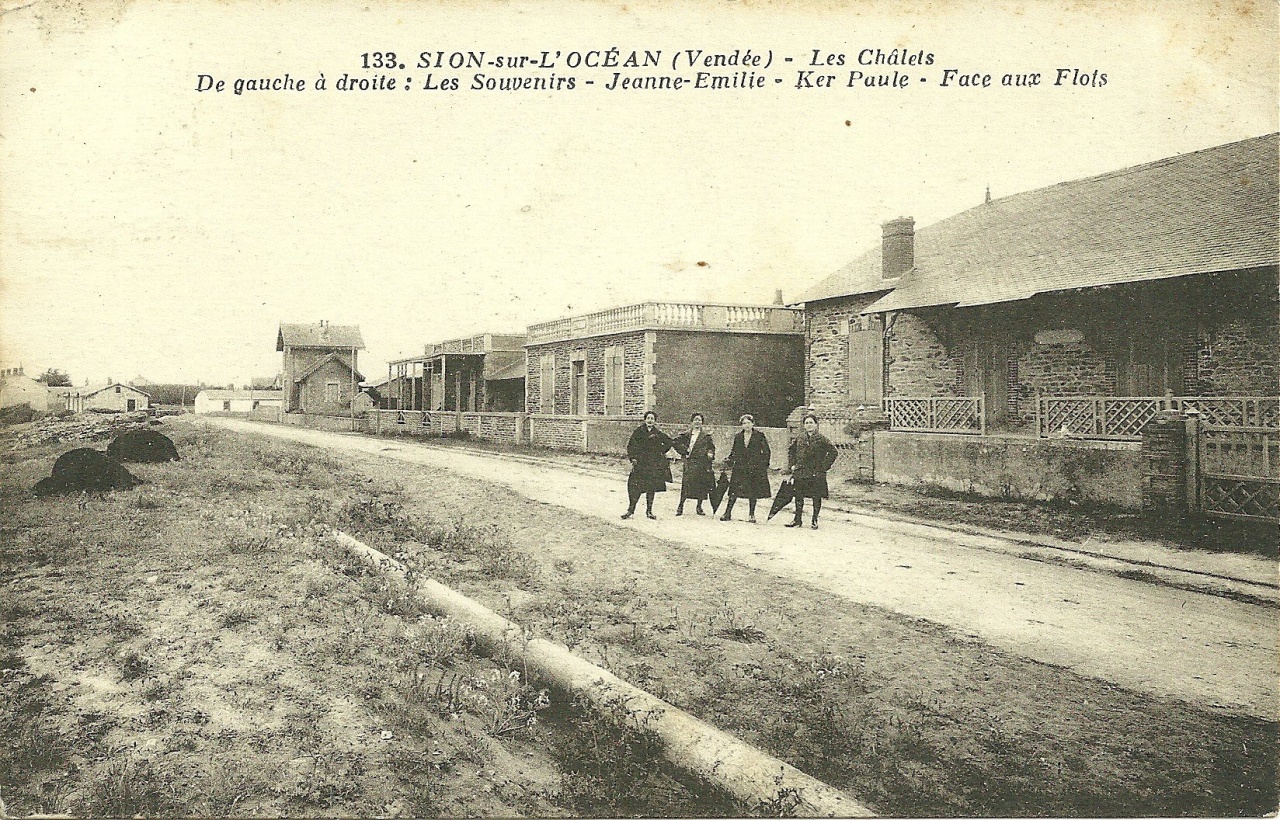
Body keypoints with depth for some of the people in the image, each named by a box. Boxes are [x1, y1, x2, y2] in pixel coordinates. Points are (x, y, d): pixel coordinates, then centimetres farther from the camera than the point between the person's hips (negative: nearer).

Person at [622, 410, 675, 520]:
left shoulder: (658, 434, 5)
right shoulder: (639, 431, 1)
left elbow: (669, 442, 18)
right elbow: (631, 445, 2)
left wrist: (661, 451, 9)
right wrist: (632, 458, -7)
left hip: (654, 464, 2)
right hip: (640, 462, -2)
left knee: (651, 488, 5)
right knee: (635, 487, -9)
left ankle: (649, 511, 14)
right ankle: (631, 509, -1)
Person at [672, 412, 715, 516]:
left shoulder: (706, 435, 9)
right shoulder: (686, 434, 8)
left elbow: (711, 447, 14)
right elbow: (676, 442, 10)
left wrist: (710, 453, -6)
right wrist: (685, 451, 3)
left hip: (702, 464, 1)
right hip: (690, 463, -1)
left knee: (702, 485, 2)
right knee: (687, 483, -12)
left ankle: (699, 507, 15)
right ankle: (680, 506, -3)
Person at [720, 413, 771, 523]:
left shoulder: (760, 436, 1)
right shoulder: (738, 437, 9)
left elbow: (766, 452, 3)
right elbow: (733, 452, 15)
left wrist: (765, 466, -2)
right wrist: (729, 460, -2)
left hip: (755, 468, -2)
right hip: (739, 468, 2)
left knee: (753, 492, 4)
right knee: (734, 490, -5)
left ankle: (751, 515, 15)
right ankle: (728, 513, -1)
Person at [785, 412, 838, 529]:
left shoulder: (821, 439, -2)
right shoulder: (799, 438, 8)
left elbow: (833, 451, -3)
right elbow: (790, 451, 21)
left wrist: (824, 466, -6)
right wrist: (791, 466, 11)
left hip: (816, 474, -3)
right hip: (800, 473, 3)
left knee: (816, 497, 3)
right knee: (798, 496, 5)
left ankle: (815, 520, 14)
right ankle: (798, 519, 15)